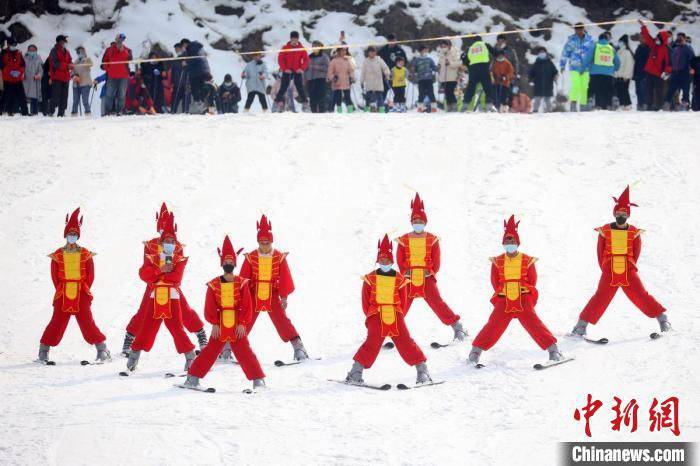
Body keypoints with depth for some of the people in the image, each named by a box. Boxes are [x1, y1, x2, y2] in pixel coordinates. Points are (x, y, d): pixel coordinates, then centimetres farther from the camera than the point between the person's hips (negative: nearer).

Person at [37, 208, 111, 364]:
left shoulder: (85, 254, 4)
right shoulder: (58, 255, 4)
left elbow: (90, 276, 6)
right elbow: (55, 276, 6)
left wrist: (84, 291, 0)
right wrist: (62, 291, 1)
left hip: (81, 297, 0)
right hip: (62, 297, 0)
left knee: (87, 324, -5)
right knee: (57, 324, -1)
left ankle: (103, 350, 4)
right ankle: (43, 353, 7)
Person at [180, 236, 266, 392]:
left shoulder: (241, 284, -1)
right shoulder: (214, 285, 1)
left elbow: (247, 307, -2)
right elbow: (210, 307, 0)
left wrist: (242, 323, -10)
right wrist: (214, 324, -9)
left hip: (237, 325, -1)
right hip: (219, 326, 1)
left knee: (244, 352, -3)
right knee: (210, 351, 2)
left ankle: (258, 379, 3)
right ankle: (193, 378, 8)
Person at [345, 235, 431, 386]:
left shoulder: (399, 279, 9)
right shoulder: (370, 278, 7)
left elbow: (404, 302, 11)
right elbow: (365, 300, 9)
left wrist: (399, 316, 2)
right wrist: (369, 316, 3)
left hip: (396, 316, 1)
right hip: (376, 316, -1)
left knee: (405, 342, -5)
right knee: (373, 343, -14)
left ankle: (422, 369, 0)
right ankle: (356, 372, -9)